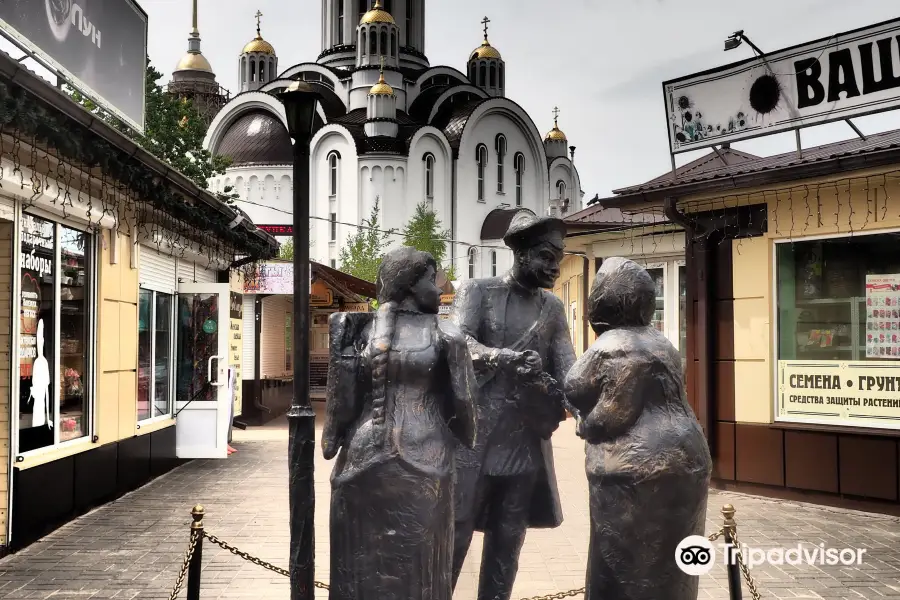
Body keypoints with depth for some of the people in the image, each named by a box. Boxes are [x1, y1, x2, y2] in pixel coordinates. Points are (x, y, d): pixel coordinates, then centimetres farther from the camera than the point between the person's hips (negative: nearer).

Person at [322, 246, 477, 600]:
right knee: (417, 561, 9)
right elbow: (462, 400, -2)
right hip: (423, 460, -3)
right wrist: (464, 441, 14)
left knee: (362, 557, 13)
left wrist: (333, 441, 15)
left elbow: (342, 394, 4)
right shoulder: (443, 336, -3)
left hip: (363, 456, 3)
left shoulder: (362, 330, 4)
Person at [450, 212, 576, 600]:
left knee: (508, 538, 12)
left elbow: (567, 369, 4)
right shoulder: (478, 291, -1)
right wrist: (507, 359, -34)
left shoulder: (552, 308, 12)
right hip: (474, 434, -5)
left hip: (527, 439, 5)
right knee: (454, 529, 0)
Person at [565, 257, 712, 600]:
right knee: (663, 567, 17)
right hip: (681, 458, 9)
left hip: (639, 469, -9)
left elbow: (612, 416, -17)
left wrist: (585, 428, 2)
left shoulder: (613, 347, -14)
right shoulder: (656, 341, 16)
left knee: (626, 571, 0)